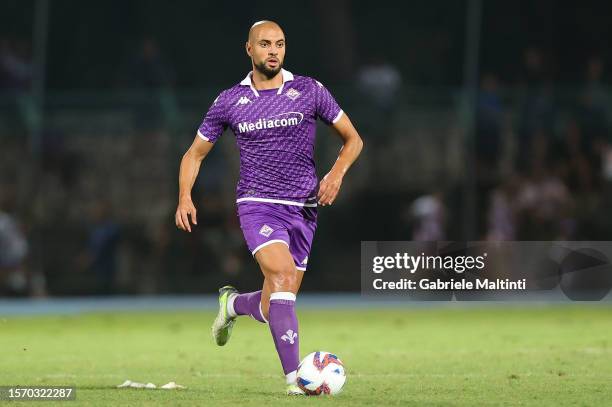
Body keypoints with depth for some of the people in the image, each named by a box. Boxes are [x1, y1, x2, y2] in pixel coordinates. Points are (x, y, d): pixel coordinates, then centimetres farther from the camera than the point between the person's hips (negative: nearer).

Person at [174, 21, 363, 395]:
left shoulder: (309, 91, 2)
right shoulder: (229, 102, 3)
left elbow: (352, 138, 10)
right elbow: (195, 153, 13)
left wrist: (337, 173, -9)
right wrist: (185, 197, -3)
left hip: (303, 209, 2)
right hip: (258, 205, -2)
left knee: (274, 307, 5)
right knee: (282, 274, -28)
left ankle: (233, 303, 42)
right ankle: (295, 377, -29)